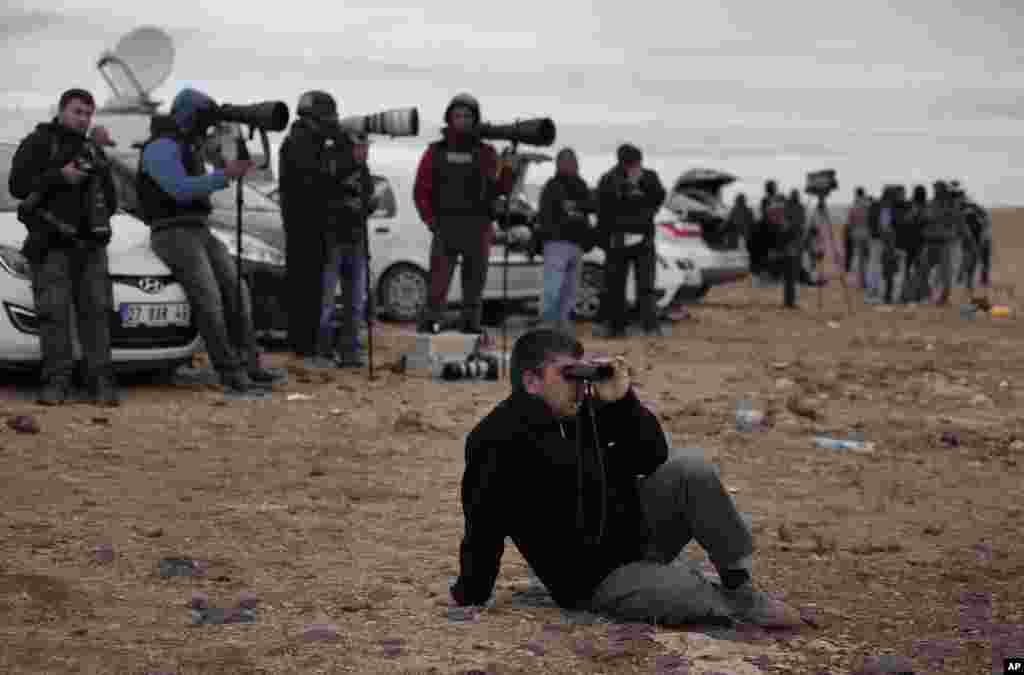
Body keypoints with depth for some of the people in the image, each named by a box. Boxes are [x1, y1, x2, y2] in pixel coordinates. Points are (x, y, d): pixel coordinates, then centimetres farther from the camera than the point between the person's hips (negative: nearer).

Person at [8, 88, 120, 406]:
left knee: (95, 310, -4)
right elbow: (17, 186, -6)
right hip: (51, 243, -4)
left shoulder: (92, 151, 20)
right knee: (54, 312, -9)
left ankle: (101, 383, -6)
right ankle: (57, 383, -8)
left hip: (90, 244, 4)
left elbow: (109, 203, 21)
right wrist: (59, 176, -15)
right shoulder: (37, 143, 5)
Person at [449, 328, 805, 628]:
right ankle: (746, 606, 6)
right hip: (598, 581, -7)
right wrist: (470, 598, -14)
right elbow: (484, 528, -19)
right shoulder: (498, 441, -22)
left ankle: (740, 582, -5)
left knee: (688, 469, -14)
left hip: (637, 530, 7)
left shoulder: (584, 411, 0)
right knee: (693, 596, -27)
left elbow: (653, 457, 2)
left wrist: (622, 400, -11)